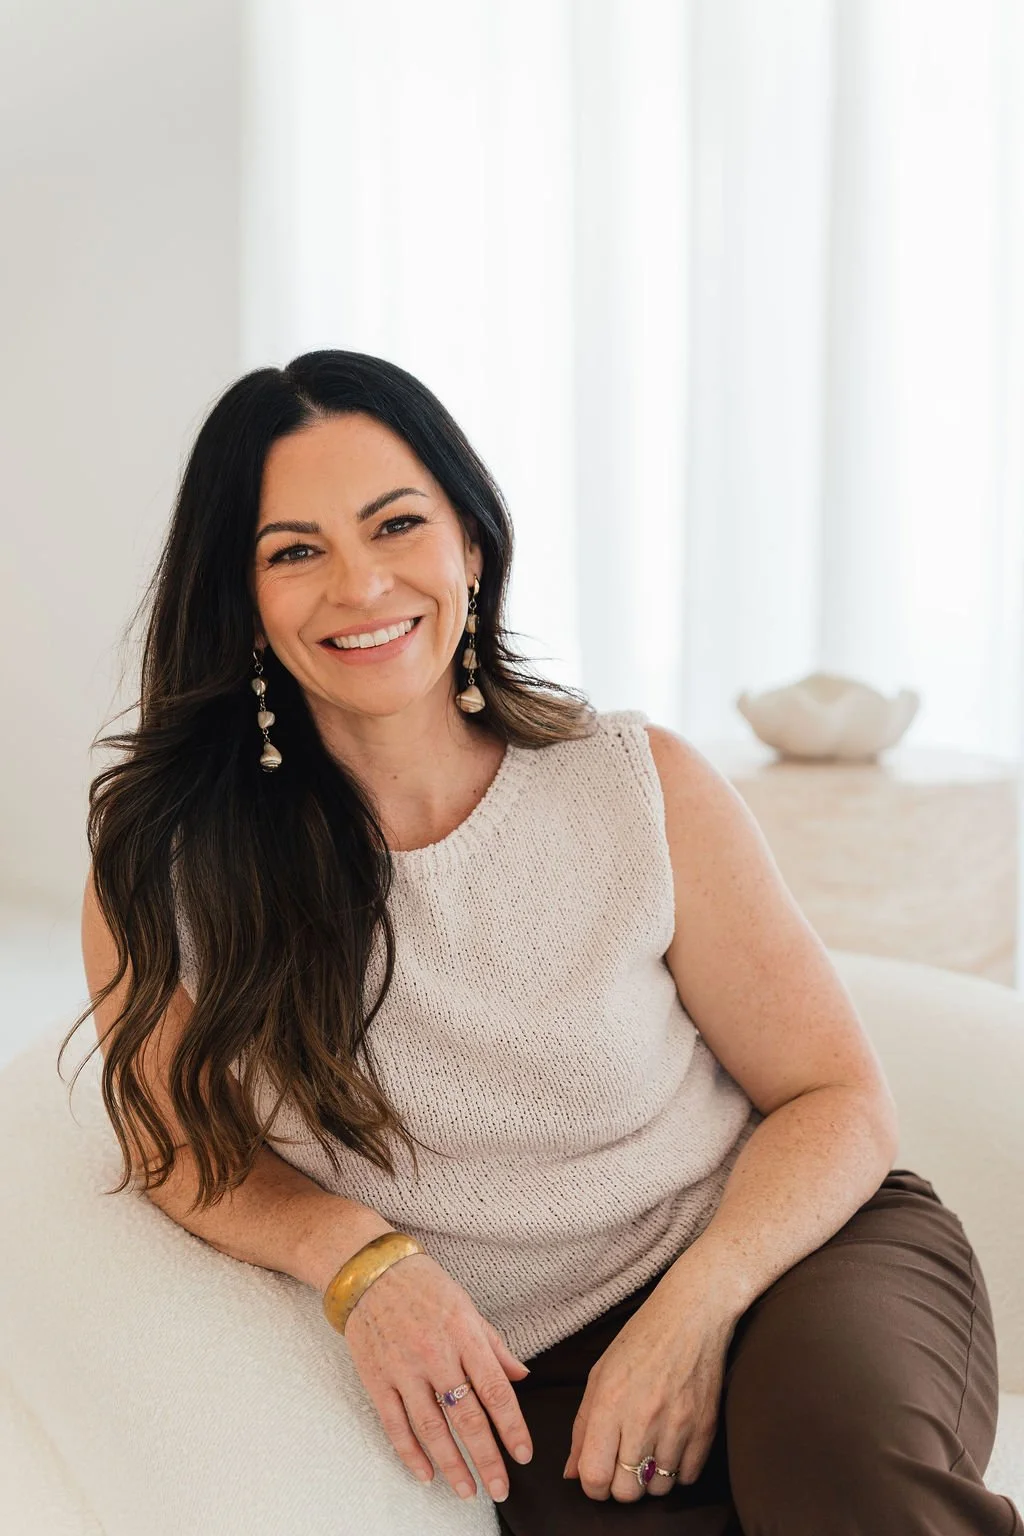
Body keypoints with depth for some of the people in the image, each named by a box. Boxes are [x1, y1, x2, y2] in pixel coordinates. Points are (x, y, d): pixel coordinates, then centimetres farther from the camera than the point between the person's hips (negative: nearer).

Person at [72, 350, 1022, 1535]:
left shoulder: (640, 788, -5)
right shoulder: (164, 859, -6)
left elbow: (836, 1097, -1)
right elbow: (183, 1147, 5)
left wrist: (694, 1306, -19)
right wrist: (361, 1258, -15)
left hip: (785, 1248, 1)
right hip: (527, 1396, 0)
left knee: (833, 1430, -33)